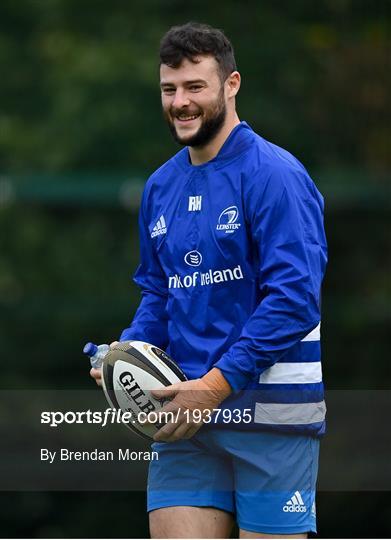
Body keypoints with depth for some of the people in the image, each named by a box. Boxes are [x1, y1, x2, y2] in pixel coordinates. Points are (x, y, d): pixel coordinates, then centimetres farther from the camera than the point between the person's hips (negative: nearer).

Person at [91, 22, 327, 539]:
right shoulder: (161, 186, 14)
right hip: (187, 412, 6)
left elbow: (295, 298, -17)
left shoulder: (276, 175, -10)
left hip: (269, 413, -6)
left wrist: (217, 384, -20)